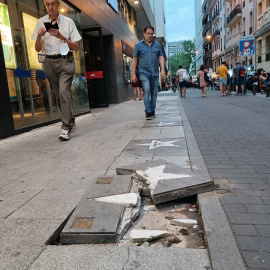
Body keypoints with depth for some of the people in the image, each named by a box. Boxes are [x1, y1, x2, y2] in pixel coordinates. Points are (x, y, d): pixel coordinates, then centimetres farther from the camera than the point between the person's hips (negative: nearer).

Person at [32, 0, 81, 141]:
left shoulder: (68, 22, 2)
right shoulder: (41, 22, 8)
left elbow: (76, 47, -1)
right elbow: (37, 49, 7)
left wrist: (61, 37, -15)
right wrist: (39, 36, -12)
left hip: (66, 61, -3)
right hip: (49, 62, 3)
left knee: (64, 92, -18)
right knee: (58, 95, 8)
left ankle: (66, 128, -18)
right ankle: (71, 121, 25)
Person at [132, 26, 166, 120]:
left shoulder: (157, 45, 12)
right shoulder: (138, 45, 6)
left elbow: (161, 57, 10)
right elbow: (135, 60, 5)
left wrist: (162, 70, -4)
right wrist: (133, 74, 0)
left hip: (155, 73, 3)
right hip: (144, 72, -3)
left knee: (154, 92, 5)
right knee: (146, 91, -17)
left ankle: (152, 111, 16)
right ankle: (148, 112, -15)